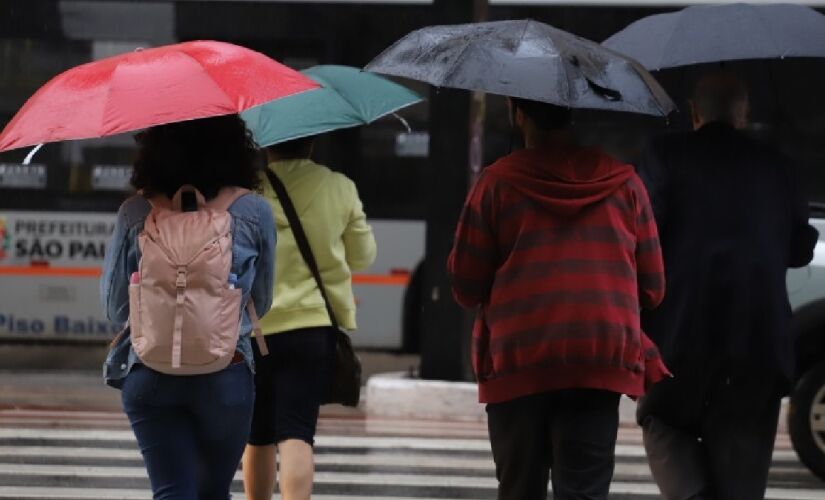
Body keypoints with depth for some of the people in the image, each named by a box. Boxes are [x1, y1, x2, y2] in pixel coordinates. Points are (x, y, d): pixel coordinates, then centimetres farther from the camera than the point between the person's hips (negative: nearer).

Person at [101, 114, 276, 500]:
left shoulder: (135, 214, -2)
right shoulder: (254, 213, -3)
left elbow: (114, 305, 3)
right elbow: (261, 302, 8)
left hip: (149, 376, 0)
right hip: (226, 376, 0)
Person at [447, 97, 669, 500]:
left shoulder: (497, 182, -2)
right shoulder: (623, 181, 4)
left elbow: (466, 288, 1)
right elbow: (651, 288, 8)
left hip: (516, 366, 0)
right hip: (600, 365, 0)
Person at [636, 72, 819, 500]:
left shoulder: (668, 155, -2)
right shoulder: (773, 166, 9)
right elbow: (801, 248, 13)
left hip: (682, 329, -2)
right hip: (760, 335, 2)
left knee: (666, 422, 16)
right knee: (741, 456, 8)